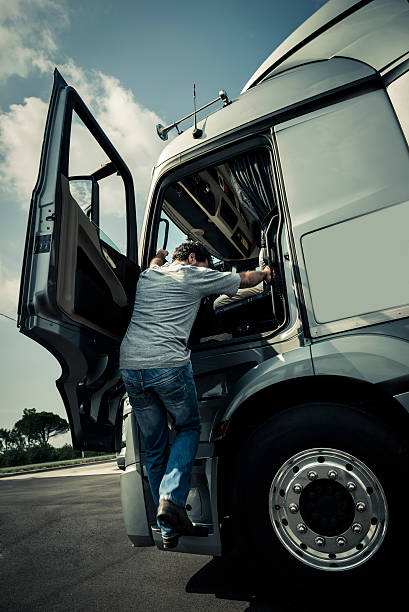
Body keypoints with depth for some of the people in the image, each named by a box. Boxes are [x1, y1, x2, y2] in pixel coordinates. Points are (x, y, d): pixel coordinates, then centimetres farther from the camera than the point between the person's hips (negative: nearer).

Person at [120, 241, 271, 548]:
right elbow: (245, 279, 19)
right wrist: (265, 272, 38)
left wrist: (159, 255, 67)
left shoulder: (148, 275, 21)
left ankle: (170, 530, 25)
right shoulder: (194, 275, 7)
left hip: (130, 364, 6)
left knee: (154, 445, 15)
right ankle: (171, 499, 1)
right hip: (169, 365, -6)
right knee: (188, 428, 19)